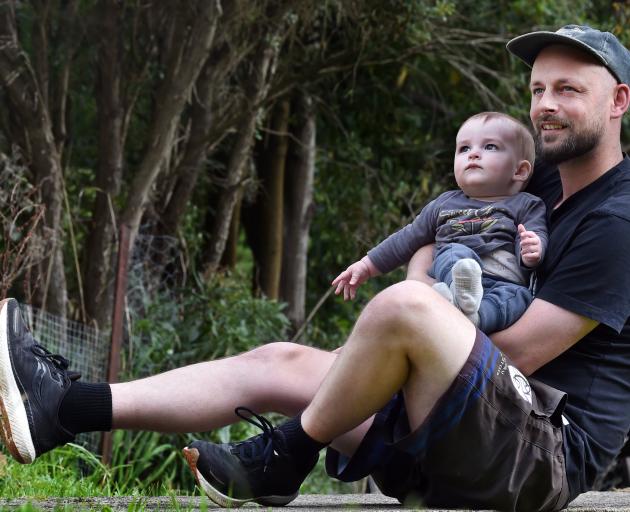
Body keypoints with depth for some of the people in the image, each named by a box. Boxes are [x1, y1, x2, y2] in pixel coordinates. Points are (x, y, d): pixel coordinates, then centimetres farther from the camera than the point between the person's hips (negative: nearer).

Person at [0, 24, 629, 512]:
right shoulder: (545, 182, 17)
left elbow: (513, 355, -13)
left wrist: (423, 314, 2)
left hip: (552, 450, -9)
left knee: (404, 308, -32)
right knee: (279, 362, 2)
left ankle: (282, 460, -11)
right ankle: (63, 406, -5)